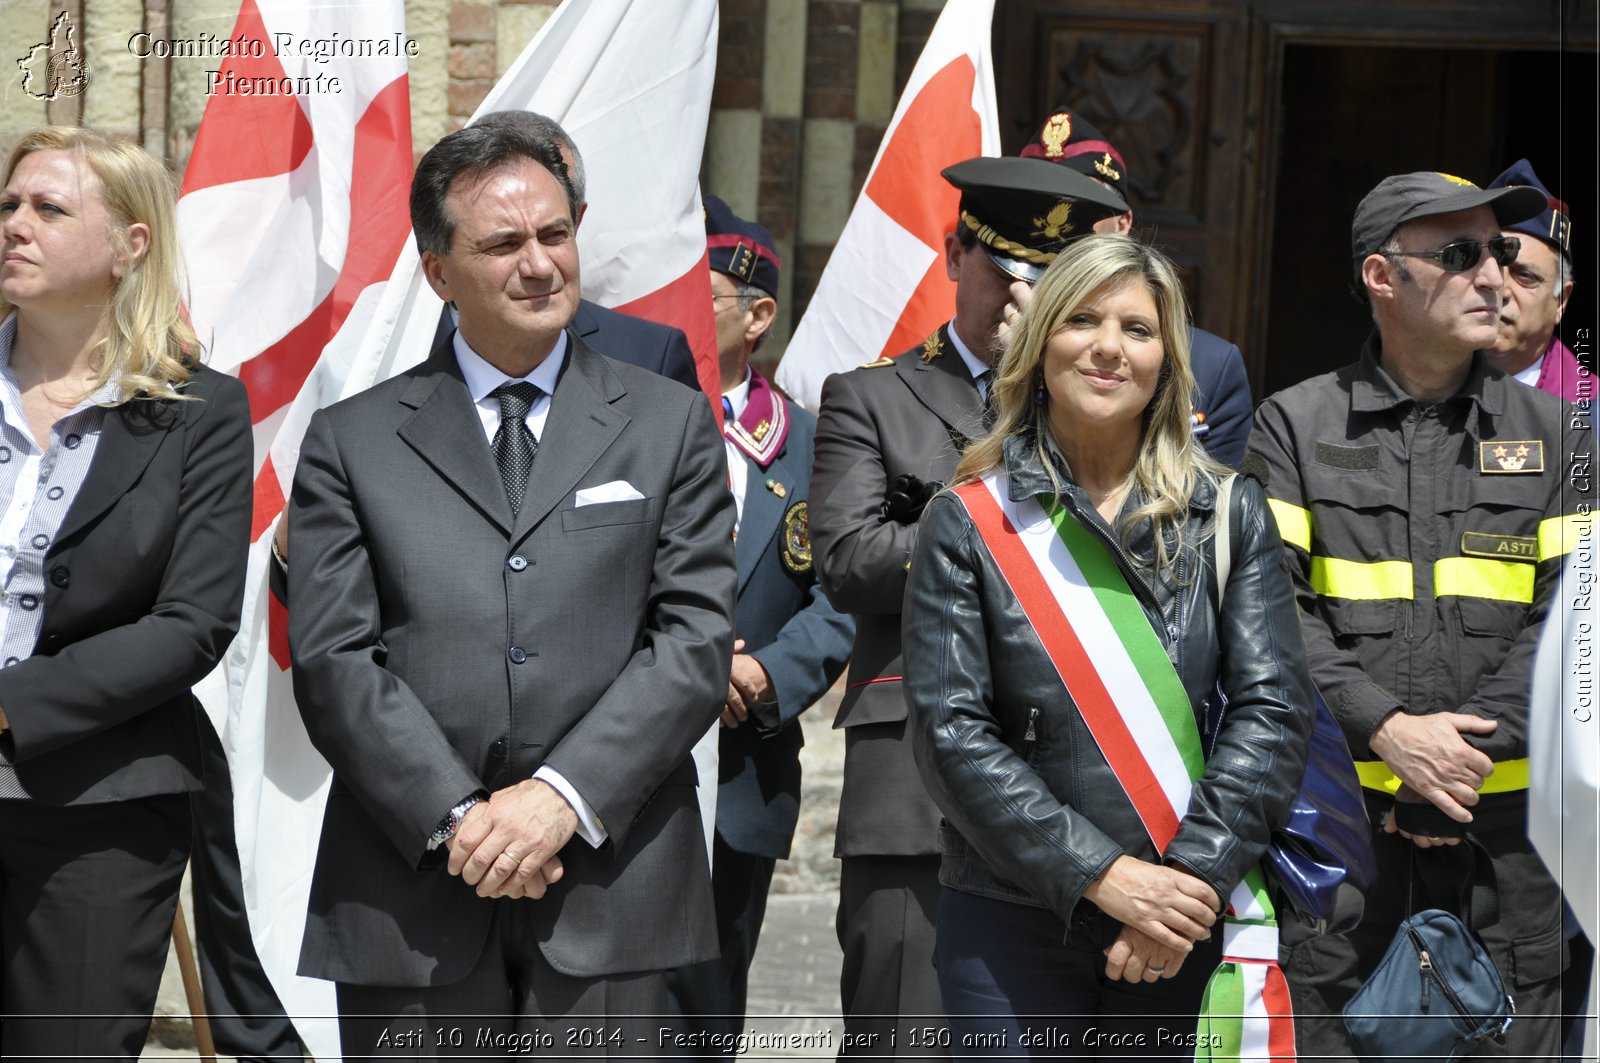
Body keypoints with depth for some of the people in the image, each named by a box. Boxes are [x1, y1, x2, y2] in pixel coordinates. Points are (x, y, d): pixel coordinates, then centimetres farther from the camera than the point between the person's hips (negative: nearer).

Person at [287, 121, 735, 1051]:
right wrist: (455, 817, -12)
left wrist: (565, 794, -11)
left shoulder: (671, 425, 10)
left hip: (609, 894, 0)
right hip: (410, 894, 0)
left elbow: (698, 638, 1)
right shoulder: (351, 442, 9)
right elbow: (332, 660, 0)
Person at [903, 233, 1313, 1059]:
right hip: (1009, 924, -1)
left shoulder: (1230, 515, 6)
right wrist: (1101, 875, -15)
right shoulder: (967, 524, 1)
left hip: (1182, 927, 1)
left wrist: (1192, 877, -14)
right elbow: (950, 732, -7)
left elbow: (1273, 708, -3)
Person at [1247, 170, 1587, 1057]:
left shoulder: (1547, 430, 10)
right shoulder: (1294, 425, 5)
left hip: (1503, 825, 2)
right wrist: (1384, 729, -15)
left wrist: (1470, 753, -10)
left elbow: (1567, 612, 2)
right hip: (1333, 818, -1)